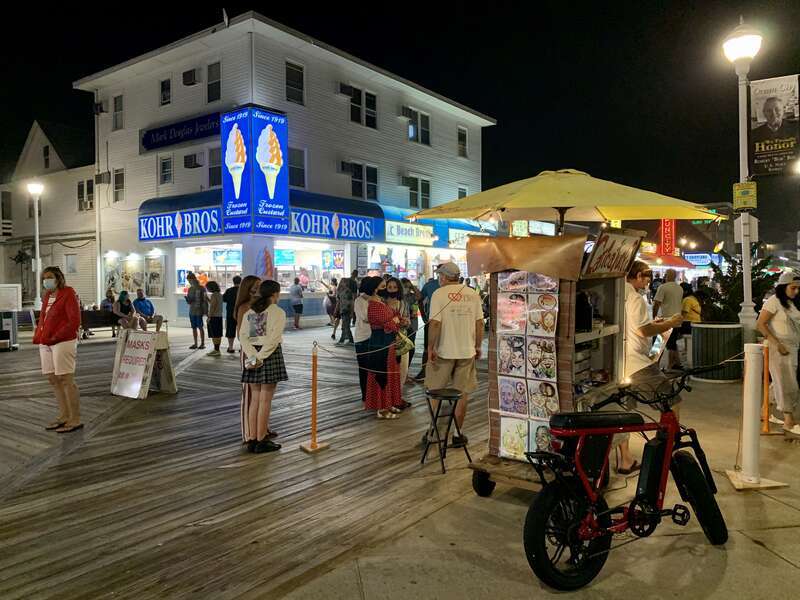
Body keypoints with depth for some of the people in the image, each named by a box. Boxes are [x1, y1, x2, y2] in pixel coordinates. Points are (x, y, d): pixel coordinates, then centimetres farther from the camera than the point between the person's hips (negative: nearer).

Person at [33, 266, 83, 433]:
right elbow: (42, 318, 22)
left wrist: (56, 338, -16)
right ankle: (64, 417, 23)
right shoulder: (47, 296, 15)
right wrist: (38, 336, 6)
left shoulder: (68, 294, -8)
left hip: (63, 343, -8)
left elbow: (74, 321, -14)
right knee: (53, 379, 12)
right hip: (45, 343, 8)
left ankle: (75, 420, 2)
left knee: (66, 380, -6)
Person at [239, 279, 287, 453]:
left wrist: (254, 356, -9)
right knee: (265, 400, 0)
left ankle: (252, 440, 16)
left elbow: (243, 336, 1)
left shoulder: (249, 312, 11)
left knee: (255, 399, 12)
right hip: (270, 355, -6)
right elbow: (273, 339, -17)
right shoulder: (278, 312, -6)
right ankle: (261, 442, 6)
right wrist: (260, 357, -15)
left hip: (252, 355, 6)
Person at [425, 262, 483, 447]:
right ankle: (458, 434, 16)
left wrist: (430, 347, -7)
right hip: (467, 351, 3)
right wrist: (478, 346, 14)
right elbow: (479, 323, 4)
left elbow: (435, 323, -15)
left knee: (435, 392, 12)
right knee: (462, 394, 10)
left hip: (443, 351, -3)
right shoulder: (473, 294, 3)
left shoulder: (439, 294, -8)